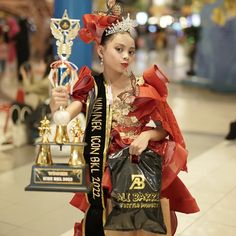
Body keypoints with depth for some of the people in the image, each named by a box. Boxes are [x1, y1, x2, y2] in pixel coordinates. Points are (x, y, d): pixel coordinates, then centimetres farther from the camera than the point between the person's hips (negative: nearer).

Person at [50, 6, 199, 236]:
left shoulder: (143, 88, -3)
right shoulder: (91, 87, -5)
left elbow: (164, 128, 2)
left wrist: (146, 135, -19)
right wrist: (56, 106, -43)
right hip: (105, 172, 0)